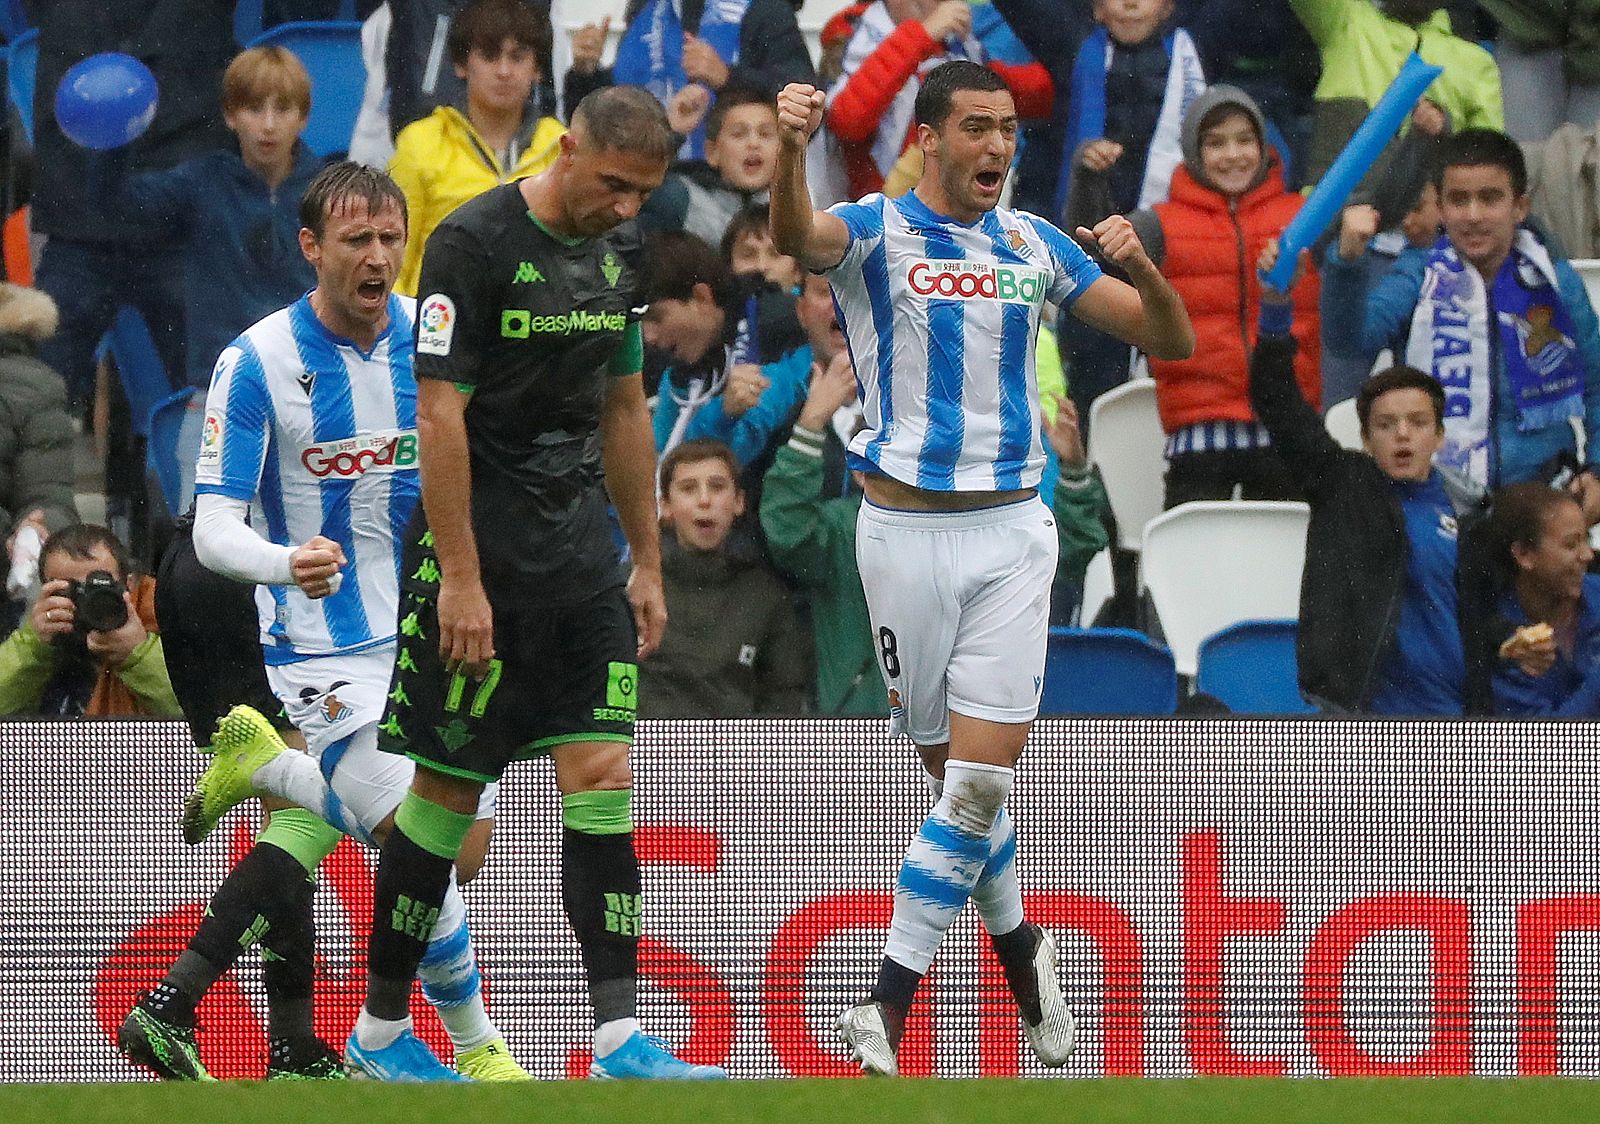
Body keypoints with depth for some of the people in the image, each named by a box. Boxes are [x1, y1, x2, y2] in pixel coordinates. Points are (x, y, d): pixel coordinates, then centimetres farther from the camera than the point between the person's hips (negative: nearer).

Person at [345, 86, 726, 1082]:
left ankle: (620, 1037, -7)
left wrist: (648, 563, 17)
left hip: (581, 541, 6)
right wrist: (460, 579, -19)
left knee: (604, 776, -3)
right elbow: (440, 415, -15)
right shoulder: (474, 243, -13)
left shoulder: (618, 249, 10)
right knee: (450, 787, 0)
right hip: (483, 543, -6)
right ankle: (381, 1026, 14)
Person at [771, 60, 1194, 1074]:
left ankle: (891, 1006, -4)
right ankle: (1016, 943, 30)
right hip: (908, 529, -2)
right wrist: (791, 149, -50)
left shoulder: (1035, 246, 9)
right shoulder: (875, 232, -3)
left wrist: (1139, 266, -11)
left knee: (983, 773, -8)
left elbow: (1173, 340, 10)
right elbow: (797, 237, -28)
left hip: (1013, 533, 2)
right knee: (955, 769, 7)